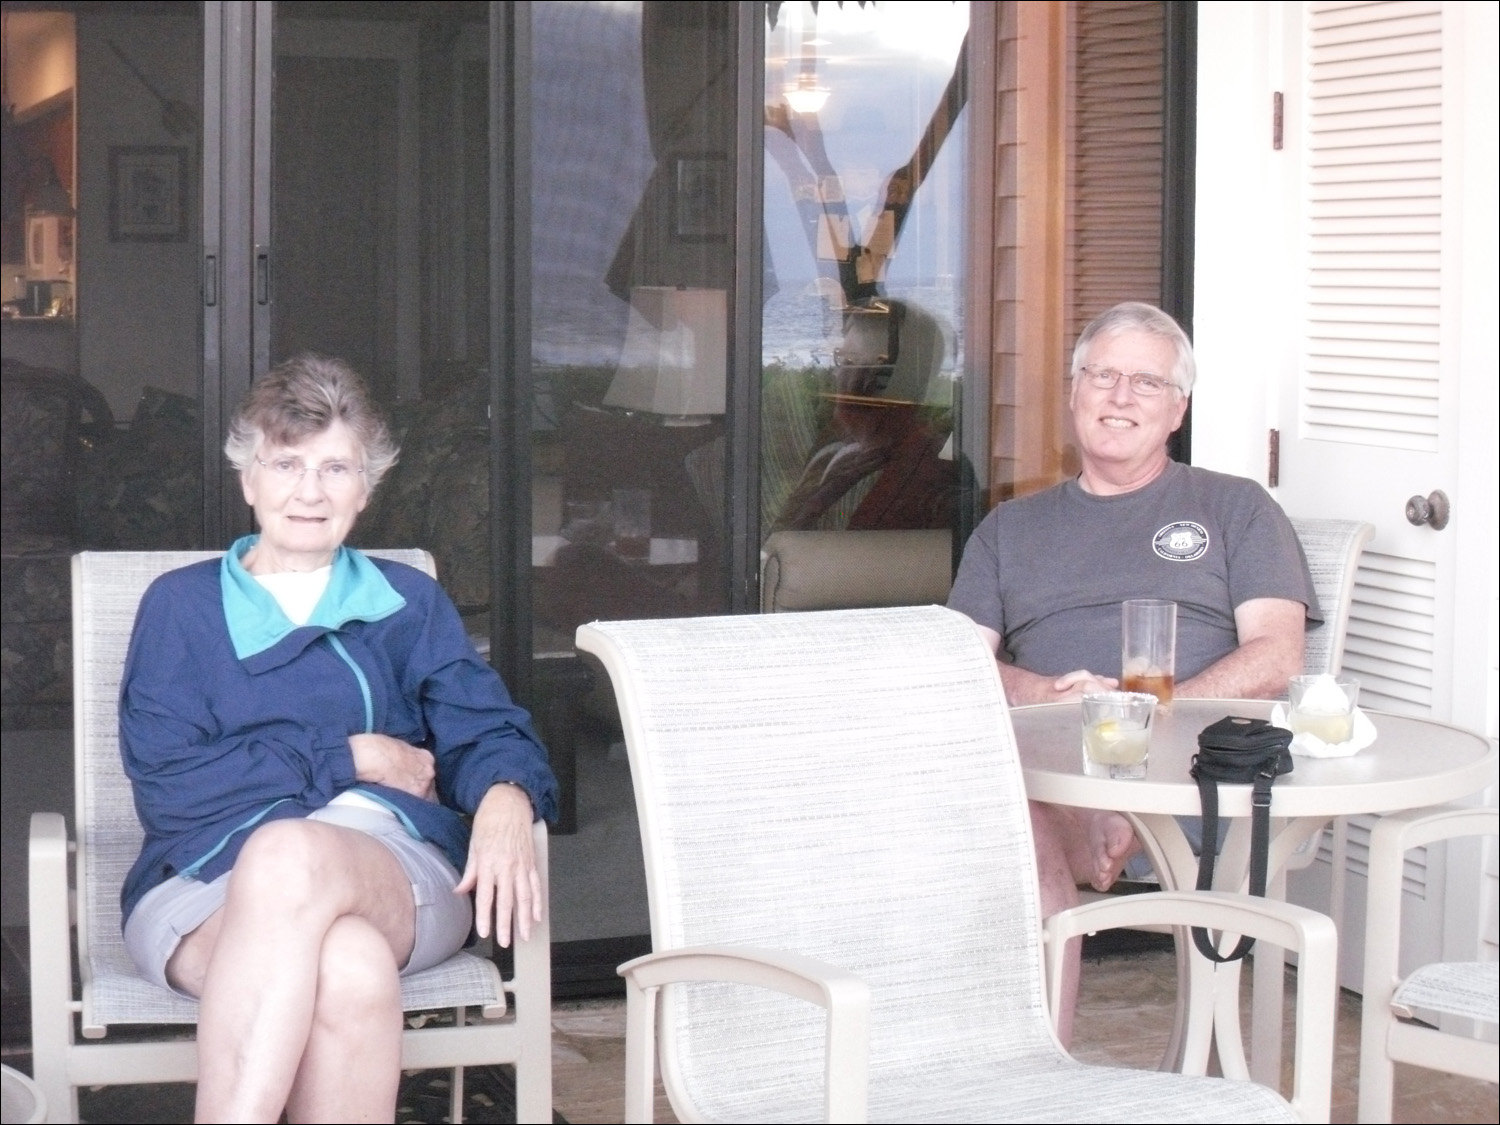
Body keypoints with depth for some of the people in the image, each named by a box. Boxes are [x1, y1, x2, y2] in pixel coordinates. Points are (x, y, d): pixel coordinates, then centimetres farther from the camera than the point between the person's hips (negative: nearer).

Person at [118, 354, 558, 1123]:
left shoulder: (409, 604, 23)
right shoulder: (182, 605, 17)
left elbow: (487, 733, 10)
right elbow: (163, 783, 3)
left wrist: (505, 800, -16)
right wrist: (350, 759, 0)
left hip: (394, 869, 1)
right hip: (208, 879, -1)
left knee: (288, 854, -38)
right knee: (350, 970, -39)